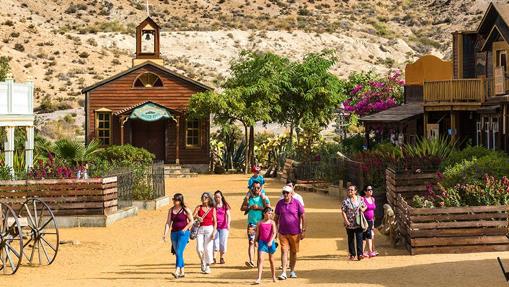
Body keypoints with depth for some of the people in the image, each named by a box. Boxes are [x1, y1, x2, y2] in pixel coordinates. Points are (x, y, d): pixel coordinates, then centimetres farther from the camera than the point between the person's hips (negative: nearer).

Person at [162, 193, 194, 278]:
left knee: (179, 252, -18)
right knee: (177, 253, 10)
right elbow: (168, 223, 6)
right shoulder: (171, 210, 8)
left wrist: (185, 229, -12)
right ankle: (182, 272, 20)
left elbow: (191, 221, -1)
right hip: (174, 233, 6)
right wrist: (165, 234, -5)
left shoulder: (186, 210, -5)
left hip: (183, 233, -6)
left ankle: (177, 272, -26)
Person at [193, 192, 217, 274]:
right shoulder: (199, 207, 7)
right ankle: (203, 261, 20)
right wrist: (197, 217, -26)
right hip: (200, 229, 1)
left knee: (208, 248, -5)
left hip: (209, 229, -1)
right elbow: (192, 216, -3)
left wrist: (214, 232, -7)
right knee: (199, 248, -8)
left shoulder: (213, 209, 4)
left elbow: (215, 222, 3)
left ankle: (208, 266, 9)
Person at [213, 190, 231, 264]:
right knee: (215, 242, -8)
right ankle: (213, 257, -2)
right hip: (215, 226, 0)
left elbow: (228, 215, 0)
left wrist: (228, 224, -15)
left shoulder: (225, 205, 4)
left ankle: (222, 258, 13)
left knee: (223, 242, 1)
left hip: (223, 226, 0)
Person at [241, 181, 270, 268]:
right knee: (251, 242, -11)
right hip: (251, 223, 0)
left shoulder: (264, 198, 2)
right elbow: (242, 208, 4)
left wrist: (259, 208, -15)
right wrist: (250, 207, -11)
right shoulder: (249, 197, 7)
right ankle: (251, 261, -21)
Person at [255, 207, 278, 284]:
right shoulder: (260, 223, 2)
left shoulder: (272, 222, -1)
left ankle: (274, 277, 29)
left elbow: (274, 233, -11)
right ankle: (259, 278, -16)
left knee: (271, 260, 13)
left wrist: (271, 241, -24)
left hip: (270, 243, 0)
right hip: (262, 242, 0)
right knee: (260, 259, -12)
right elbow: (257, 234, 10)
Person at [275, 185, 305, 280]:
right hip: (283, 232, 1)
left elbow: (302, 217, 0)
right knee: (284, 251, -5)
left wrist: (303, 230, -3)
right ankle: (284, 273, -7)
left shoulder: (297, 203, -4)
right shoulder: (280, 203, 3)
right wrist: (275, 230, 10)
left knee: (293, 252, 9)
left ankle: (292, 271, 24)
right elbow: (276, 217, 12)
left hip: (295, 232, -1)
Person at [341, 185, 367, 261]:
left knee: (359, 238, -7)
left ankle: (360, 254, -7)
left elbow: (364, 207, 16)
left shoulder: (360, 199, 4)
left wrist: (363, 209, -8)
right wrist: (346, 220, -15)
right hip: (350, 223, -1)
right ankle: (352, 254, 16)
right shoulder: (346, 200, -2)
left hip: (358, 222, 1)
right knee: (351, 239, 8)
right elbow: (343, 211, -4)